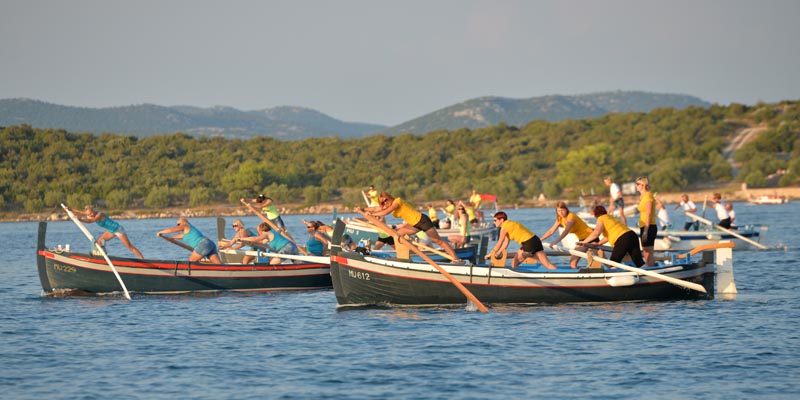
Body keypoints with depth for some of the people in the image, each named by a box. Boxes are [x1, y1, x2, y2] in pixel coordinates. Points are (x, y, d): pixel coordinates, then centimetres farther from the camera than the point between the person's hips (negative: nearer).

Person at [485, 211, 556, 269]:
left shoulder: (505, 227, -7)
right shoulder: (509, 225, 20)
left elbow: (499, 244, -5)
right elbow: (505, 244, 23)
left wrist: (490, 254, 4)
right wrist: (496, 254, 21)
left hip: (529, 243, -9)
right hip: (535, 241, 9)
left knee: (514, 263, 2)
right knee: (547, 264, 3)